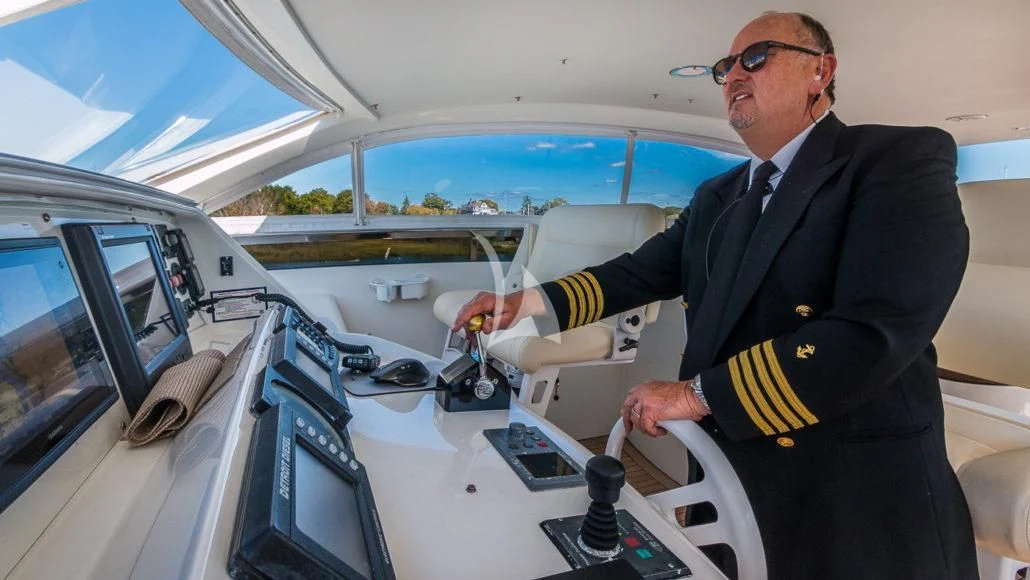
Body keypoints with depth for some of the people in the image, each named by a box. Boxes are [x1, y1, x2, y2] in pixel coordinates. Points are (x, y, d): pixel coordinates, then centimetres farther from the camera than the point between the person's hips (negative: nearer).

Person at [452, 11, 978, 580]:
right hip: (726, 469, 6)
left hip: (856, 492, -5)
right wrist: (524, 302, -6)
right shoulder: (715, 197, 10)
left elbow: (875, 331, -23)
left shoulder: (902, 158, -11)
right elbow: (640, 272, 5)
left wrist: (695, 394, -21)